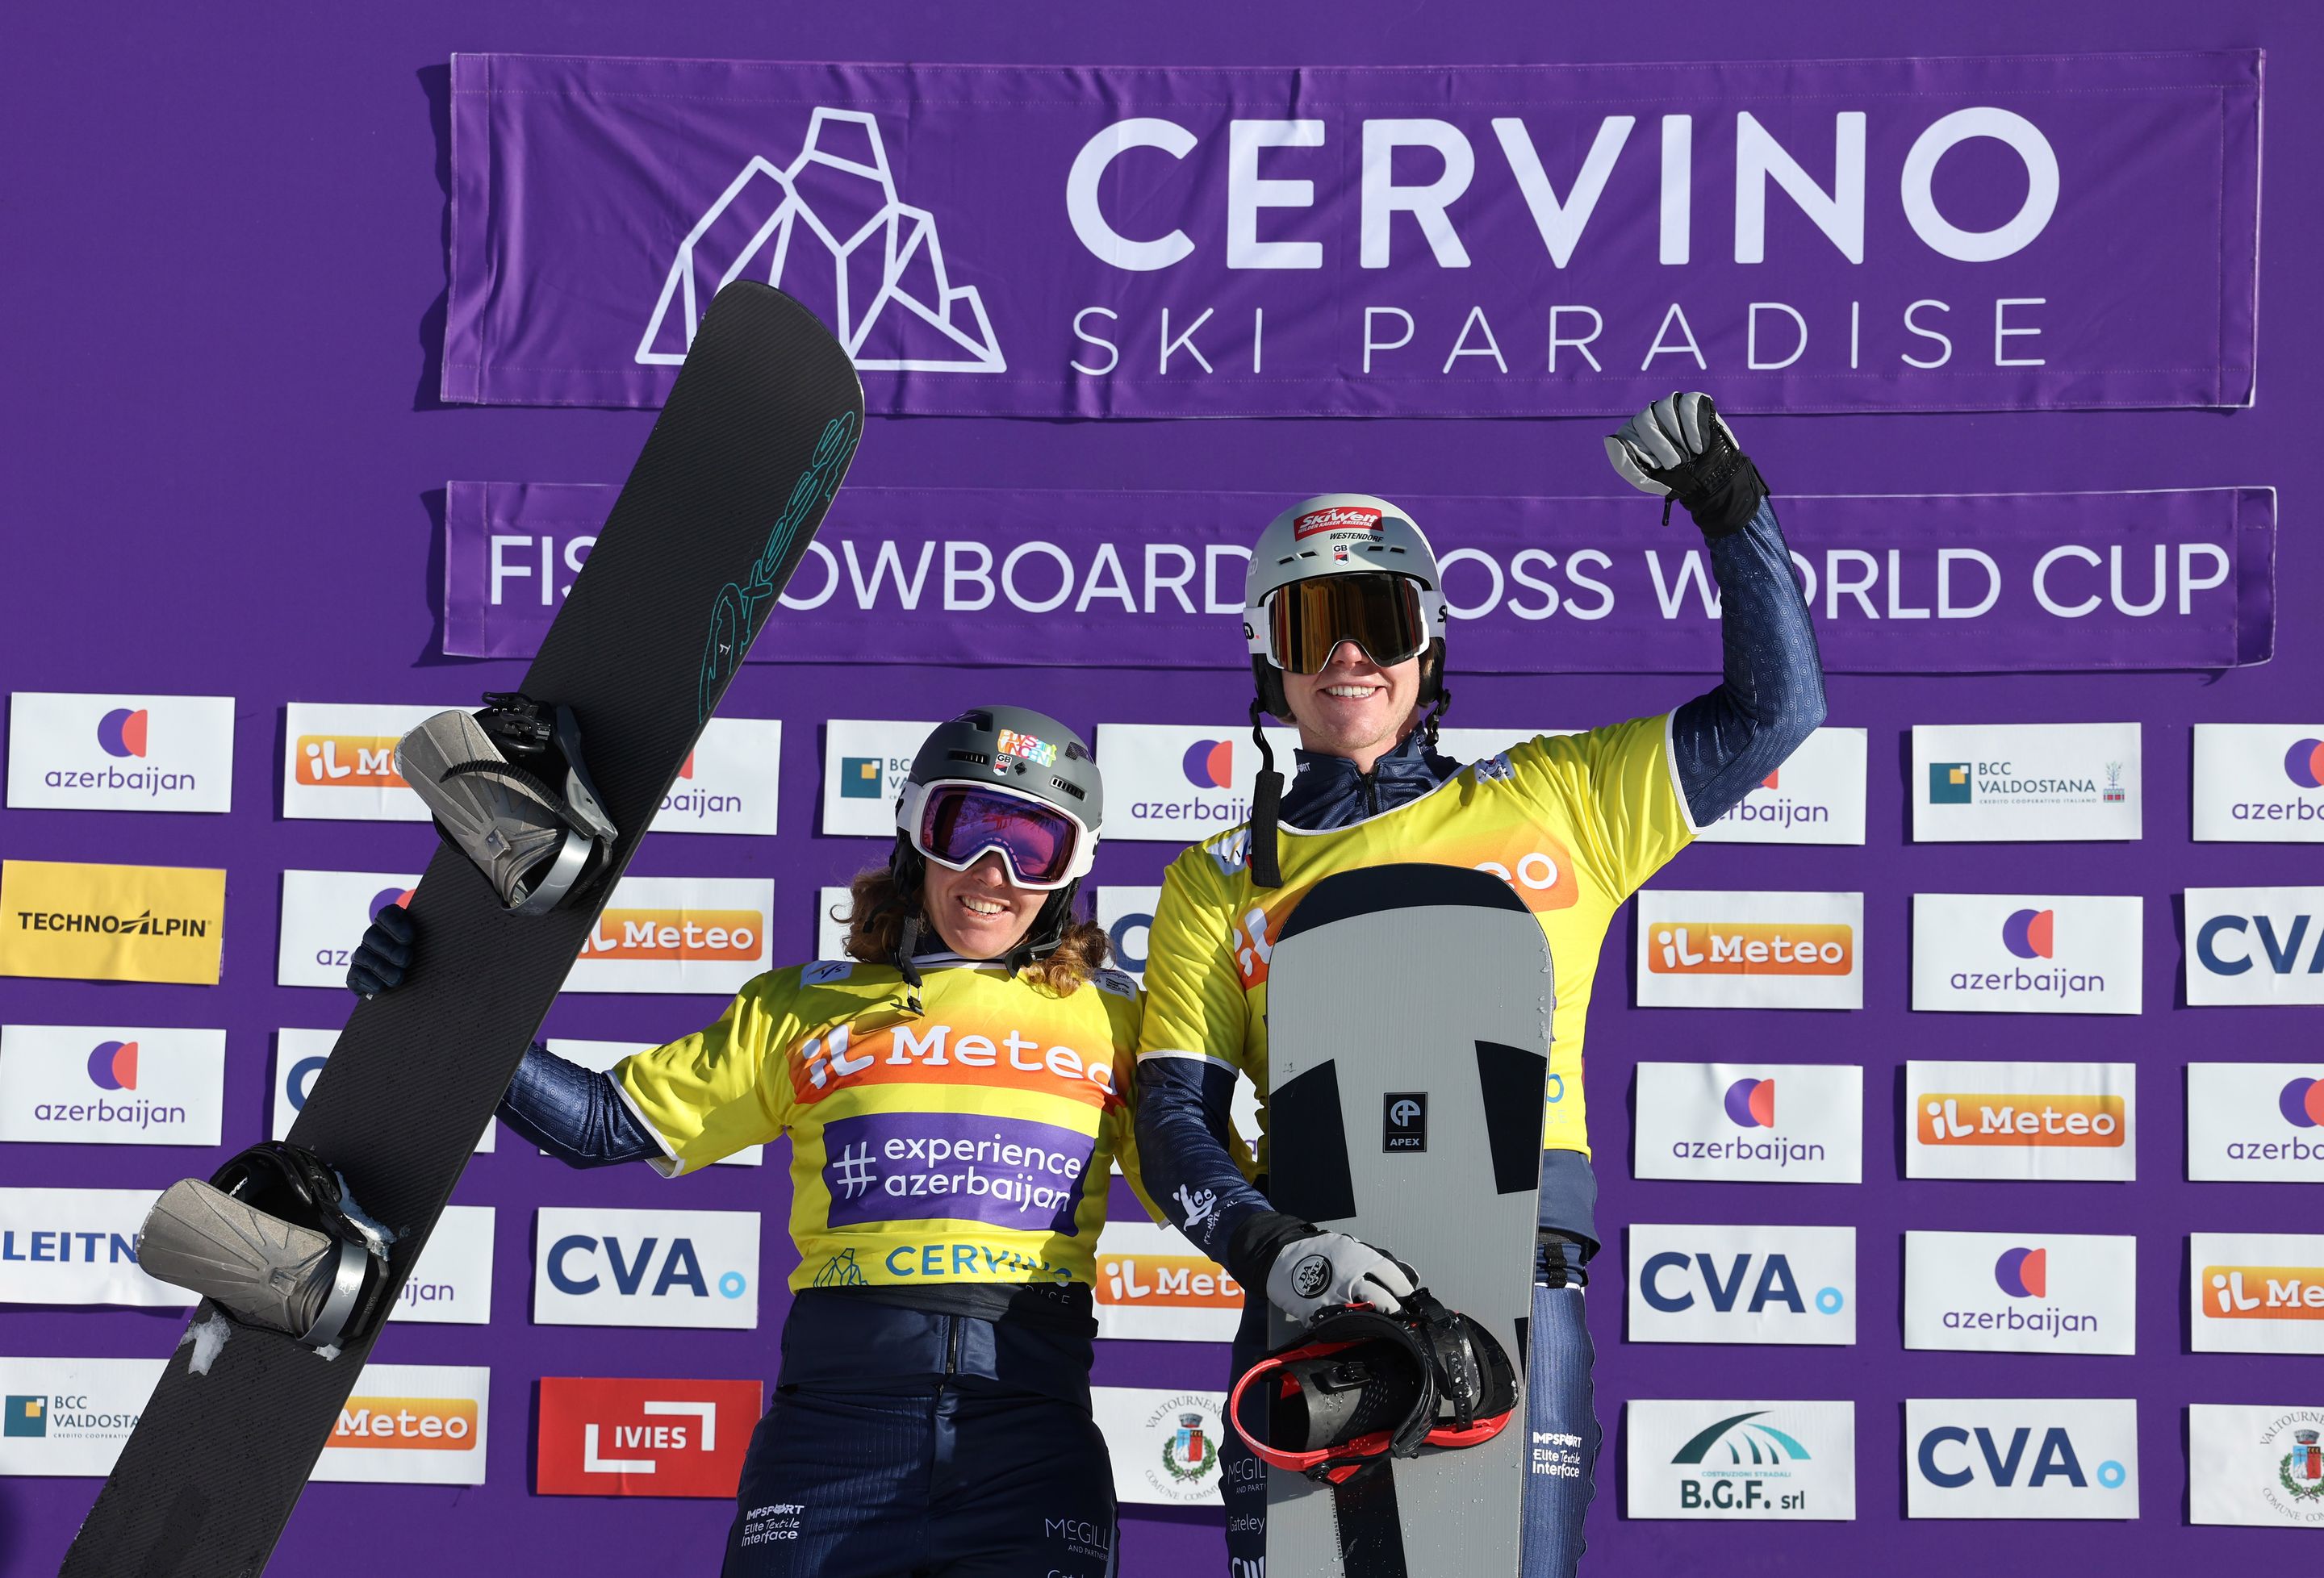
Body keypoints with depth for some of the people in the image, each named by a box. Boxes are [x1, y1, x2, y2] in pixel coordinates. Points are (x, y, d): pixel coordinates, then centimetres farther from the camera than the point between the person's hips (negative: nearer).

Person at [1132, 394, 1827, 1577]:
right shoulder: (1219, 882, 16)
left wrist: (1728, 503, 13)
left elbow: (1773, 709, 20)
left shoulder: (1553, 802, 17)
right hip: (1314, 1285, 1)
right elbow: (1173, 1118, 5)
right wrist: (1268, 1248, -14)